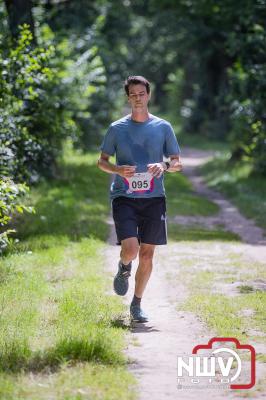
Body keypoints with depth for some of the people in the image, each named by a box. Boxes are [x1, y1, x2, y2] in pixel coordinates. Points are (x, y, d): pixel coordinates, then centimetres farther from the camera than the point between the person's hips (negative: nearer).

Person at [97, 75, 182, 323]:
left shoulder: (163, 127, 6)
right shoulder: (117, 128, 5)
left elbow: (177, 164, 10)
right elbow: (102, 161, 11)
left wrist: (164, 166, -13)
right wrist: (118, 169, -10)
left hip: (153, 198, 2)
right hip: (123, 197, -1)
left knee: (147, 254, 2)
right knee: (130, 249, -18)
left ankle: (137, 304, 18)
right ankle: (123, 269, 19)